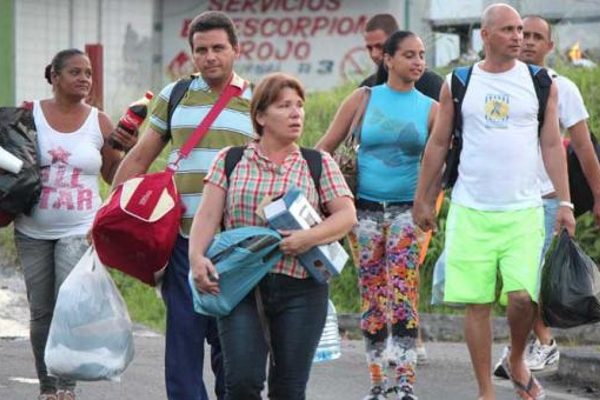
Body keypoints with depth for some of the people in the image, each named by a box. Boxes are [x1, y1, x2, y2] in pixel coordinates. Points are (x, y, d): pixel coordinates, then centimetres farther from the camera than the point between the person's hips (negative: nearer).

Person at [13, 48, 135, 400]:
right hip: (34, 231, 1)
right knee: (41, 313, 7)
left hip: (80, 230, -1)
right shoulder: (30, 115, 1)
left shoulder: (100, 122, 2)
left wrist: (129, 151, -9)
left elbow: (114, 175, 8)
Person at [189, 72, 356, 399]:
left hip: (301, 289, 1)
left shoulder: (319, 164, 9)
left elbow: (346, 215, 2)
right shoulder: (230, 161, 8)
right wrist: (197, 256, -18)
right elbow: (208, 215, 1)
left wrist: (308, 238, -16)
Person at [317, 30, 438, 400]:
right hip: (365, 210, 1)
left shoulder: (430, 109, 3)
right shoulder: (363, 99, 3)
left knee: (403, 296, -13)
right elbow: (327, 147, 6)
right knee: (372, 299, 4)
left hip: (406, 211, -1)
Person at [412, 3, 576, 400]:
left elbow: (552, 145, 6)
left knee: (523, 295, -13)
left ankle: (517, 361, 17)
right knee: (477, 303, 1)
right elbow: (438, 145, 10)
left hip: (524, 210, 0)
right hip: (470, 211, 0)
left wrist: (565, 202, -1)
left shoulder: (540, 83, 5)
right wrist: (422, 201, 9)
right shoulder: (457, 84, 4)